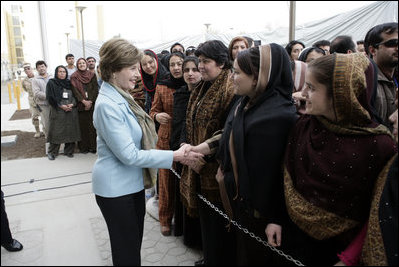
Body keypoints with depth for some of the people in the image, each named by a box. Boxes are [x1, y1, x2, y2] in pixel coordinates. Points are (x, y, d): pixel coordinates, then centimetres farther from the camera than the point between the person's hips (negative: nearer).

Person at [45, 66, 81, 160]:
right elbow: (50, 98, -5)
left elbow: (75, 96, 10)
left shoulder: (69, 83, 12)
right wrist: (60, 106, -13)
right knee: (56, 132, -3)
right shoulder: (51, 83, 2)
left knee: (70, 131, 4)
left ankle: (69, 151, 15)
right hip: (57, 112, -3)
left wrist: (72, 104, -9)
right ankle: (52, 152, 9)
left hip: (71, 111, 3)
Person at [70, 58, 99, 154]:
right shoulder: (74, 77, 6)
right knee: (82, 125, 0)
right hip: (80, 105, -1)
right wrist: (84, 101, -14)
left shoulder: (92, 75, 9)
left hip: (92, 104, 1)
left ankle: (93, 146, 4)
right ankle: (83, 147, 5)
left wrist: (90, 101, -10)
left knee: (92, 125, -1)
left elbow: (95, 89, 2)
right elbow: (75, 90, -3)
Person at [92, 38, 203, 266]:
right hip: (116, 189, -8)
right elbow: (129, 155, -24)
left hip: (133, 184, 8)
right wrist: (174, 156, -22)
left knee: (135, 245, 22)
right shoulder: (107, 104, -23)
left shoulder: (122, 97, 4)